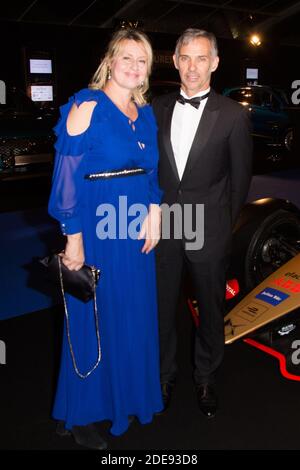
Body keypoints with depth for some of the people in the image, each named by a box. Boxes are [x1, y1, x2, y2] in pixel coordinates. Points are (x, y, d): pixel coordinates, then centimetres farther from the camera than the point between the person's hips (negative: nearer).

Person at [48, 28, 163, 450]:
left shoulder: (145, 113, 10)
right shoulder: (87, 107, -10)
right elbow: (67, 175, -14)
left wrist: (154, 213, 2)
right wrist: (74, 238, -16)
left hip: (136, 228, 7)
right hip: (98, 230, -6)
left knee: (134, 315, 16)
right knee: (94, 320, 5)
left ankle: (126, 395, 39)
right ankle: (79, 413, 27)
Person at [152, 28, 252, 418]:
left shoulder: (233, 115, -4)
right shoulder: (156, 110, 5)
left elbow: (240, 178, 1)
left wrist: (224, 225, 3)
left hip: (208, 232, -2)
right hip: (162, 228, 2)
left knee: (211, 309, 13)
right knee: (162, 307, 13)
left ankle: (205, 377, 36)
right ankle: (164, 375, 35)